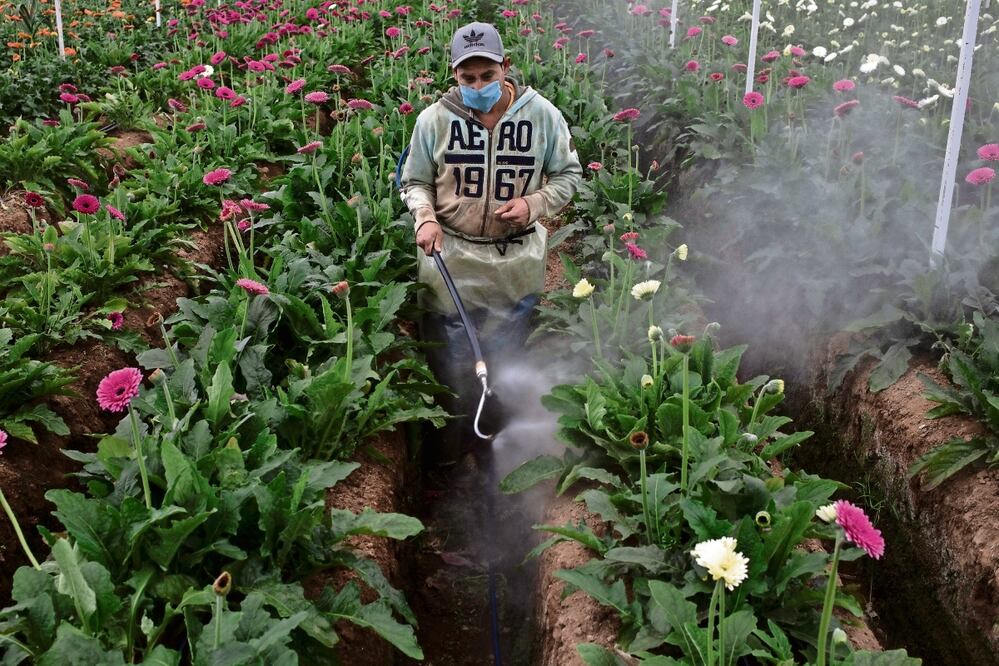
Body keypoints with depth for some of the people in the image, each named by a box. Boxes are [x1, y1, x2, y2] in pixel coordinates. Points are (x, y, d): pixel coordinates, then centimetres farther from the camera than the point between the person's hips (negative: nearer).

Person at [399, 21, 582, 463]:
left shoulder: (542, 115, -6)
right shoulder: (435, 119, -6)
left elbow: (568, 174, 7)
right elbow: (415, 182, 7)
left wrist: (534, 204, -12)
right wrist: (426, 218, -14)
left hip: (517, 264, 1)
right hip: (450, 260, 0)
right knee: (451, 366, 9)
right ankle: (450, 452, 29)